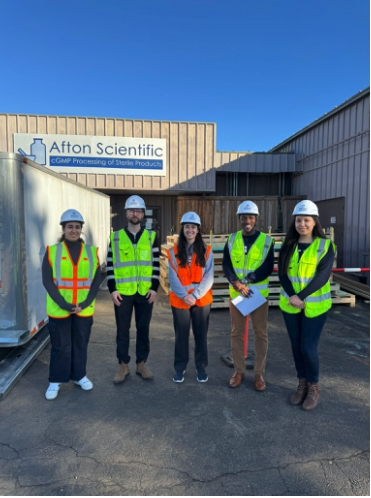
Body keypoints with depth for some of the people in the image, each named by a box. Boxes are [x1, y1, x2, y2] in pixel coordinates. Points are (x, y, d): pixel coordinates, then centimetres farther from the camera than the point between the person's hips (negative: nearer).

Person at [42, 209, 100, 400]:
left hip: (84, 309, 2)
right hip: (59, 310, -2)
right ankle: (55, 381, 26)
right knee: (60, 346, 8)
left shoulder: (91, 252, 3)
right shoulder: (52, 251, -1)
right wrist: (64, 304, -14)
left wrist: (85, 303, -10)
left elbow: (96, 281, 1)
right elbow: (47, 282, -6)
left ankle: (79, 376, 32)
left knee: (81, 344, 14)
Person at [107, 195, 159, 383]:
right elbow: (110, 265, 2)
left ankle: (141, 364, 25)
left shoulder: (151, 237, 4)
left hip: (145, 292, 1)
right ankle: (123, 366, 23)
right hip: (122, 292, 0)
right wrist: (112, 289, -5)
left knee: (143, 329, 10)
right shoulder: (115, 237, 3)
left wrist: (154, 288, -5)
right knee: (123, 330, 8)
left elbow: (156, 264, 3)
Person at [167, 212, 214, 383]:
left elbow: (209, 277, -7)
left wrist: (195, 295, -15)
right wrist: (184, 296, -16)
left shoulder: (206, 251, -1)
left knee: (201, 335, 11)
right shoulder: (174, 251, 0)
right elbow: (173, 278, -5)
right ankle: (180, 367, 28)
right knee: (181, 335, 11)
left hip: (202, 300, 0)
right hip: (179, 300, 0)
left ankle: (201, 367, 29)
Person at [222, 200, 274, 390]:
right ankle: (239, 370, 26)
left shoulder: (266, 240, -4)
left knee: (261, 334, 7)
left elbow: (267, 268, -11)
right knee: (237, 332, 10)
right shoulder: (232, 239, 2)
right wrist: (236, 283, -21)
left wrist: (245, 282, -19)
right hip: (236, 293, 2)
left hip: (259, 294, -2)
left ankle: (259, 373, 23)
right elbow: (226, 265, -4)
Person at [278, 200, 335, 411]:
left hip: (315, 306, -3)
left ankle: (314, 387, 25)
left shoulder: (325, 245, -7)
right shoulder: (288, 245, 3)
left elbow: (322, 276, -16)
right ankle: (302, 384, 32)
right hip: (290, 305, 4)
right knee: (296, 346, 13)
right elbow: (282, 273, -3)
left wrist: (300, 296, -23)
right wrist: (292, 296, -18)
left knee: (309, 347, 0)